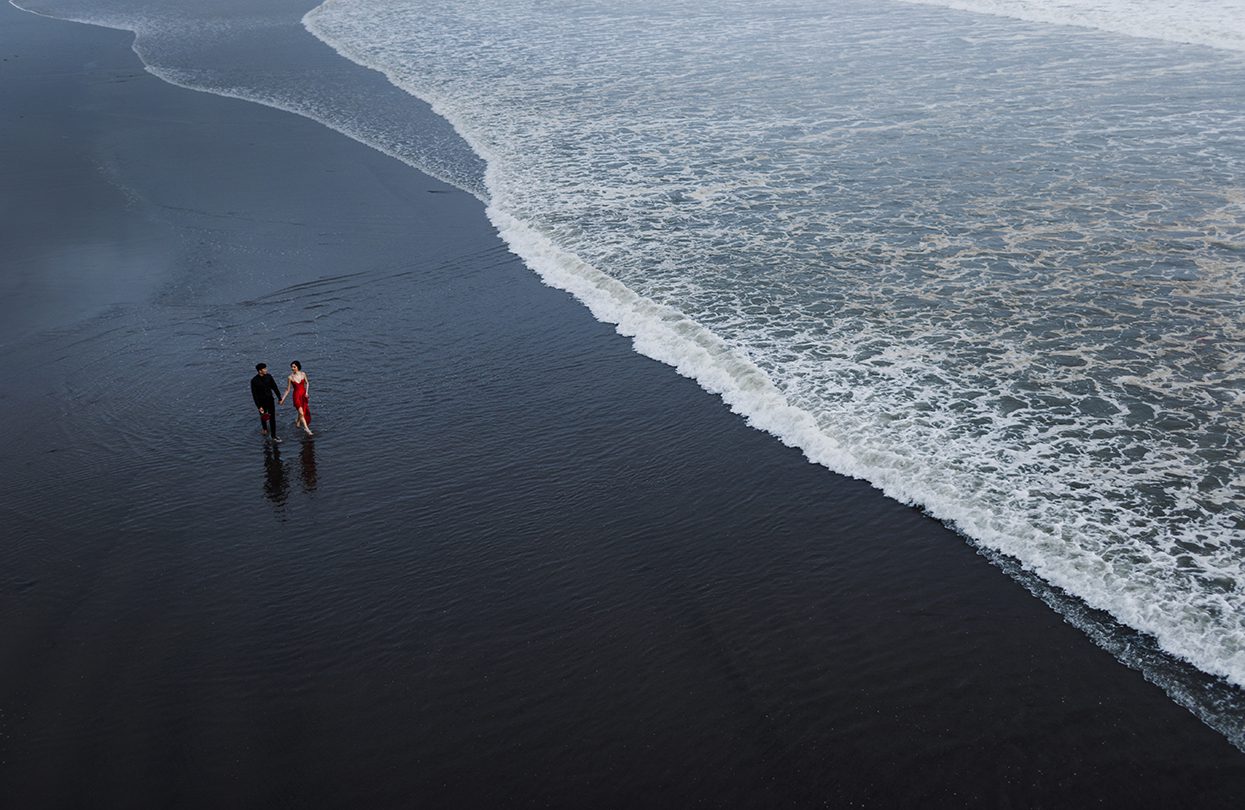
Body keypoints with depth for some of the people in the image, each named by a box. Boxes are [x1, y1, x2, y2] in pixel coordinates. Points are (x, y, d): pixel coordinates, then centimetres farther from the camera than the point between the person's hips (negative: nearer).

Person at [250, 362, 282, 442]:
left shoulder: (268, 377, -7)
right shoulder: (254, 381, -18)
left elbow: (275, 387, 3)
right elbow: (254, 395, -16)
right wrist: (259, 407, -18)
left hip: (270, 400, 2)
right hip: (261, 402, -2)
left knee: (272, 418, 0)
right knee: (263, 417, 20)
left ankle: (274, 436, 6)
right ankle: (264, 428, 50)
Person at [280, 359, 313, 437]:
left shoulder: (303, 374, -5)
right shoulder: (290, 377, -11)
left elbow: (306, 383, 13)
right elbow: (287, 390, -3)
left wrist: (306, 392, -1)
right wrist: (282, 399, -4)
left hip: (304, 395, 4)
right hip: (297, 396, -4)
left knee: (304, 411, 17)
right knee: (301, 413, -14)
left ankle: (297, 422, 47)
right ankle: (307, 430, -13)